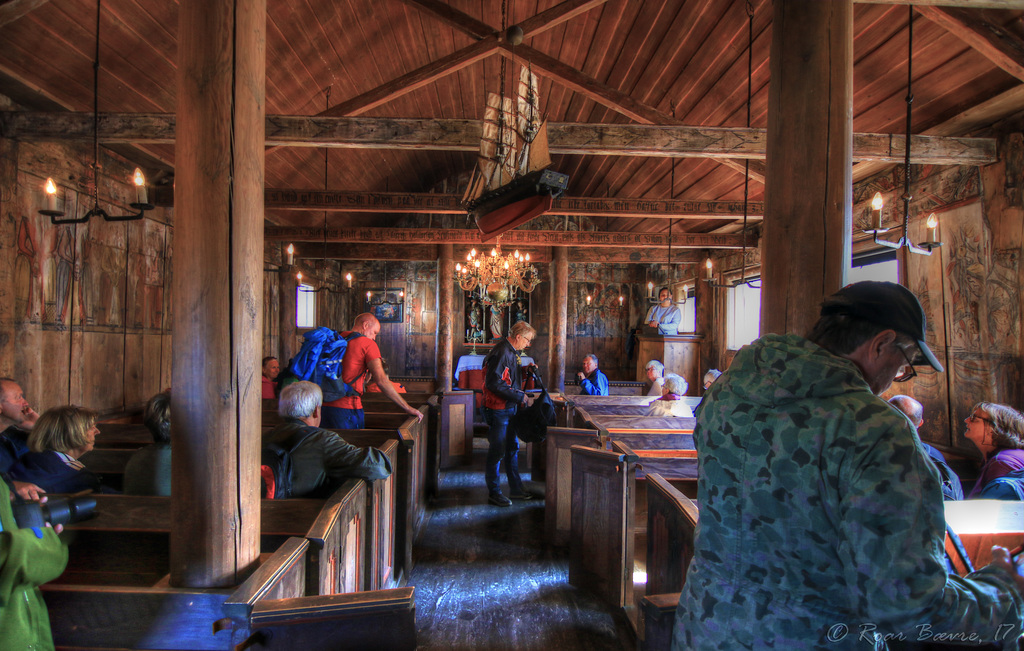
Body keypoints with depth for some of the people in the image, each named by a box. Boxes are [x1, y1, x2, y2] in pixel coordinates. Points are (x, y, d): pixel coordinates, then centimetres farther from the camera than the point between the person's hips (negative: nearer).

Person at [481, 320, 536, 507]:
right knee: (497, 451, 0)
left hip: (510, 408, 10)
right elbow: (494, 383, -26)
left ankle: (516, 489, 28)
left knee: (512, 449, 16)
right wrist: (521, 397, -23)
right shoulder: (501, 352, -19)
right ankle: (494, 492, 13)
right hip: (498, 409, -10)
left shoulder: (513, 352, 13)